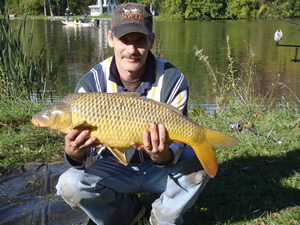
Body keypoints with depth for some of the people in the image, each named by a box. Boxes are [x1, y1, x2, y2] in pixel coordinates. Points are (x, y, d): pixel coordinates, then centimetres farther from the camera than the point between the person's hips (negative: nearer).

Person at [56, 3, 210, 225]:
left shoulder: (173, 80, -17)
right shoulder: (91, 83, -15)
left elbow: (176, 142, -18)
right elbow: (84, 154, -15)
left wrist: (164, 156, -42)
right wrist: (75, 154, -40)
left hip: (157, 169, 0)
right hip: (114, 169, 1)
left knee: (198, 161, -28)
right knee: (70, 184, -26)